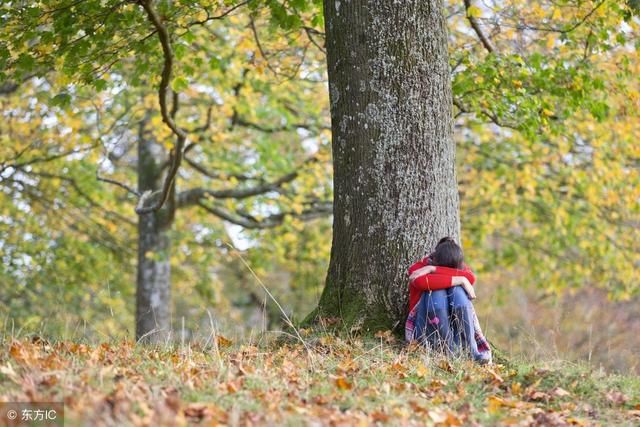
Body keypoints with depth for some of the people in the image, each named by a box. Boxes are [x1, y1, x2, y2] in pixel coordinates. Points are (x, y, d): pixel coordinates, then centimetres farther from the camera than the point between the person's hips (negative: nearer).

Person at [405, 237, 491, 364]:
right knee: (437, 291, -28)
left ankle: (470, 348, -29)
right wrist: (460, 280, -33)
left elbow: (471, 278, -23)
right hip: (426, 329, -2)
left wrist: (434, 269, -25)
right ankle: (449, 348, -31)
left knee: (457, 290, -24)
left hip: (454, 328, 2)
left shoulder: (459, 267, 2)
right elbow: (422, 282, -33)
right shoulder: (418, 268, -8)